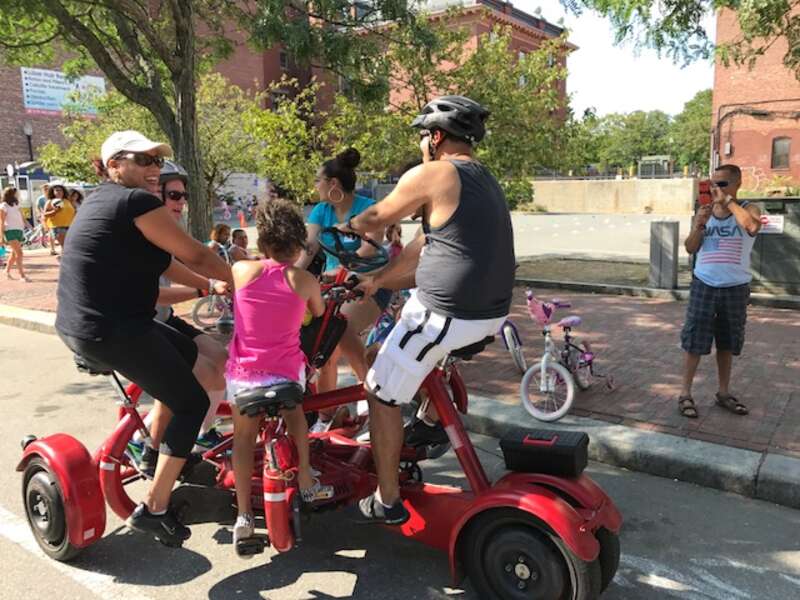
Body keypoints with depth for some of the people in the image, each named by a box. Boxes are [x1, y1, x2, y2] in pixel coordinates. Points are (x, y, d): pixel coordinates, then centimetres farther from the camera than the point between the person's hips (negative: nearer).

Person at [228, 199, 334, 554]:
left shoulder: (241, 270, -2)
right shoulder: (305, 280, -3)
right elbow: (320, 318, 15)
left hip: (243, 373, 0)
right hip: (286, 372, 0)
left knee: (243, 437, 19)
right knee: (294, 413, 31)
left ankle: (243, 515, 16)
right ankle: (306, 482, 34)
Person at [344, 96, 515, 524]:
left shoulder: (431, 174, -10)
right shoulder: (485, 180, 16)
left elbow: (376, 218, 3)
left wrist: (343, 227, 25)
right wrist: (377, 279, 21)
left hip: (447, 314, -9)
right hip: (492, 312, 9)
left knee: (381, 395, 7)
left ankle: (387, 502, 17)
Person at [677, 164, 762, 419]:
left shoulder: (748, 209, -3)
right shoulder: (704, 211, 4)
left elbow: (752, 227, -27)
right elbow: (690, 249, 2)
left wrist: (729, 201, -20)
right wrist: (699, 225, -14)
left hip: (735, 289, -1)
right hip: (704, 286, 1)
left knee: (727, 344, 12)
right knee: (694, 340, 0)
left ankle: (724, 393, 25)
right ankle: (685, 394, 7)